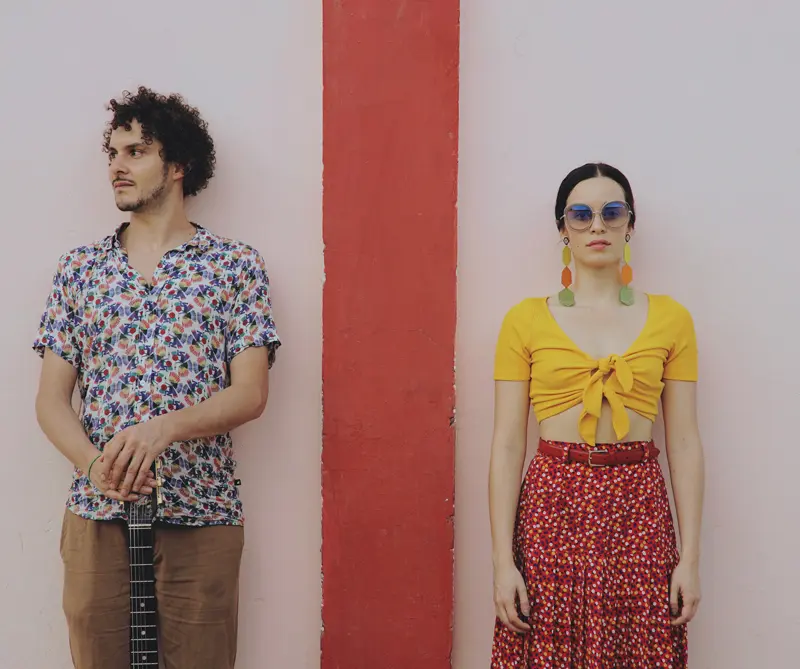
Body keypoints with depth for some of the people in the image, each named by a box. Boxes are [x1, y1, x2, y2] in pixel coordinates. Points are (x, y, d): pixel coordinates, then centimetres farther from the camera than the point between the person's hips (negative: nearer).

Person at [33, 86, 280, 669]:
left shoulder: (237, 266, 3)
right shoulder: (80, 269, 10)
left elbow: (251, 394, -5)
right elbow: (51, 399, 6)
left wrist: (163, 427, -22)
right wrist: (95, 464, -14)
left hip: (202, 518, -2)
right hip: (97, 515, 2)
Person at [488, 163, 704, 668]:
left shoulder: (670, 318, 5)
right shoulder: (526, 320, 2)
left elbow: (685, 443, 4)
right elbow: (507, 445, -1)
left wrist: (691, 557, -1)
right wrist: (503, 561, -6)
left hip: (639, 509, 1)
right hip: (552, 504, -1)